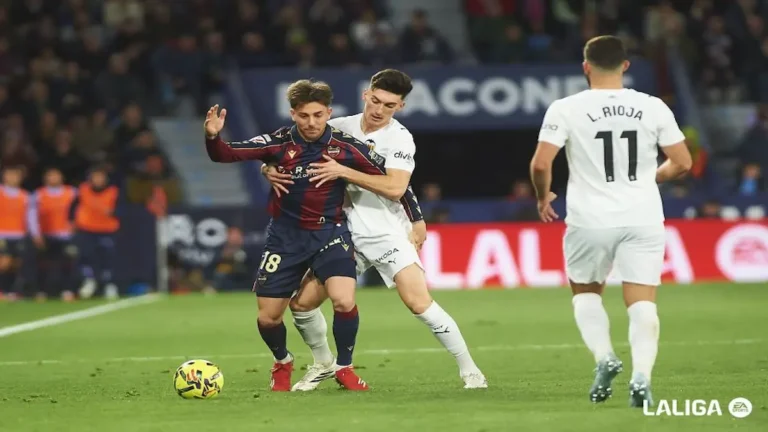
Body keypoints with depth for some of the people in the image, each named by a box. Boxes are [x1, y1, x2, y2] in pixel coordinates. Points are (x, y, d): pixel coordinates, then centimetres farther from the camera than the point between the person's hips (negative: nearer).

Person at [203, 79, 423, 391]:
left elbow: (391, 178, -2)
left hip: (329, 233, -1)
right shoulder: (279, 143, -11)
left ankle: (344, 368, 2)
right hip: (285, 234, 1)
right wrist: (213, 136, -36)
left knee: (344, 301, -23)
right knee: (268, 318, 3)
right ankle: (283, 363, 36)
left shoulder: (345, 147, -11)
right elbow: (225, 154, -15)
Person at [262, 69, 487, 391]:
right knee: (302, 303, 1)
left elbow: (395, 188, -23)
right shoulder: (339, 128, 3)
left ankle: (468, 369, -7)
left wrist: (345, 172, -25)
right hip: (345, 234, 4)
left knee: (419, 303, -19)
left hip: (388, 234, -4)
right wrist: (270, 168, -14)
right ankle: (323, 365, 26)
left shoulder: (400, 138, -9)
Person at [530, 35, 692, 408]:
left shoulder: (565, 109, -5)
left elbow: (540, 164, -11)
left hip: (591, 220, -1)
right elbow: (682, 163, 5)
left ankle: (604, 356, 0)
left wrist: (543, 197, 9)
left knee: (585, 292, 22)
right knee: (642, 303, 2)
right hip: (643, 219, 1)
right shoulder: (653, 107, 0)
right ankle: (641, 375, -18)